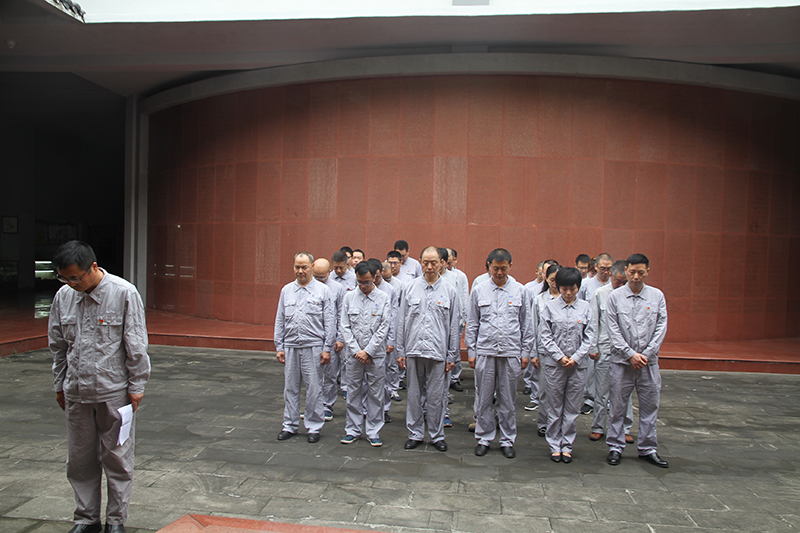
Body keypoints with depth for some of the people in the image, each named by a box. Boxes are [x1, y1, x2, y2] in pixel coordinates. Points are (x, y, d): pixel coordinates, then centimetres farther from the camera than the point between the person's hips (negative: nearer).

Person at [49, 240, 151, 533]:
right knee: (79, 460, 13)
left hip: (115, 391, -4)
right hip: (76, 393, 4)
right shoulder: (63, 296, 1)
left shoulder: (124, 293, -12)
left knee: (117, 459, 7)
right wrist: (59, 385, 16)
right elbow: (58, 345, 13)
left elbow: (136, 346, -7)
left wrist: (136, 386, -5)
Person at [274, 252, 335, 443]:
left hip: (313, 346, -3)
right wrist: (279, 347, 8)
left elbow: (330, 322, -1)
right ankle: (290, 425, 22)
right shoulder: (286, 290, 10)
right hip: (290, 346, 3)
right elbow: (280, 321, 13)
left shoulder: (323, 291, 0)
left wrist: (327, 349, -6)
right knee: (290, 388, 10)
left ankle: (314, 427, 15)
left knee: (314, 389, 2)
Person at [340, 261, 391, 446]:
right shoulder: (349, 297, 3)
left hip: (376, 355, -1)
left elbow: (383, 328, -5)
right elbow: (345, 326, 1)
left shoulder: (384, 298, -2)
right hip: (354, 354, 1)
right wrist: (357, 351, -7)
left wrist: (368, 351, -10)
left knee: (376, 394, 5)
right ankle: (353, 430, 21)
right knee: (353, 393, 8)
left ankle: (374, 432, 17)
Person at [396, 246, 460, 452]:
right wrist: (400, 351, 4)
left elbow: (454, 325, 5)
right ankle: (415, 434, 24)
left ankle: (437, 435, 21)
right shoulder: (409, 288, 5)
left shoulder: (449, 291, 3)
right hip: (413, 350, 1)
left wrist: (452, 355, 2)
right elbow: (401, 321, 7)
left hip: (438, 352, -1)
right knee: (414, 395, 10)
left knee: (436, 397, 6)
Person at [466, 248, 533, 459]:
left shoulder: (519, 291, 4)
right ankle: (484, 438, 20)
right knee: (483, 399, 6)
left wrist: (526, 351, 5)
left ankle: (507, 440, 21)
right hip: (484, 352, 0)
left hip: (511, 353, 0)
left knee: (507, 401, 8)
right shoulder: (479, 291, 4)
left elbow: (526, 324, 8)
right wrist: (471, 351, 3)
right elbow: (472, 324, 7)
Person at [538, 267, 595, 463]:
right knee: (555, 408, 7)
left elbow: (589, 337, 2)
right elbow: (545, 336, -2)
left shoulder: (585, 308, 3)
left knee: (572, 409, 7)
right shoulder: (550, 307, -1)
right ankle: (555, 445, 20)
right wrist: (559, 356, -10)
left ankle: (567, 445, 20)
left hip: (578, 365, 1)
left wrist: (576, 358, -8)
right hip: (554, 364, -1)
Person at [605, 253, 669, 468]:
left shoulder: (657, 296, 3)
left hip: (649, 361, 2)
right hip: (622, 361, -1)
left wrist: (645, 355, -8)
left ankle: (648, 449, 23)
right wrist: (631, 354, -10)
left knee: (650, 406, 9)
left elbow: (661, 328, 0)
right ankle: (615, 447, 19)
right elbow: (613, 330, -4)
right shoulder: (615, 297, -1)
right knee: (617, 406, 5)